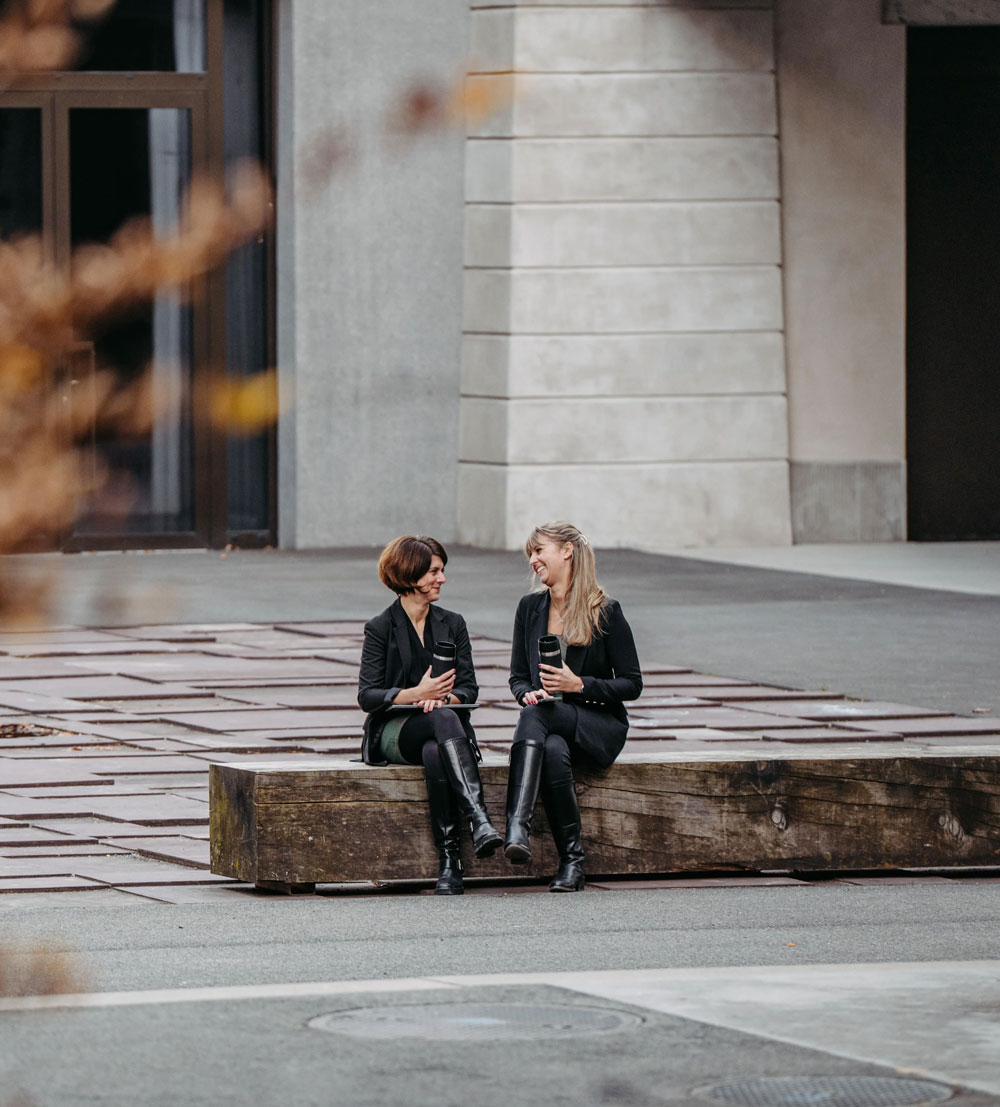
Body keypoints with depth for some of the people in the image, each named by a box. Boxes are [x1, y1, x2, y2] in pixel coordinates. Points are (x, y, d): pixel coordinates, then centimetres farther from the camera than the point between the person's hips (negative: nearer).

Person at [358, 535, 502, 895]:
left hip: (445, 725, 3)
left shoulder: (452, 624, 15)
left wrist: (443, 697, -15)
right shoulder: (380, 628, 3)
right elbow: (367, 695, -4)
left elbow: (468, 688, 9)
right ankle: (479, 821, -55)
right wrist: (417, 694, -20)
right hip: (394, 730, -3)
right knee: (444, 720, -39)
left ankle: (449, 862, -44)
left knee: (435, 753, -38)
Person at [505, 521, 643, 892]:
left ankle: (518, 825, -51)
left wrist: (579, 685, -17)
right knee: (553, 753, -36)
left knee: (536, 716, -36)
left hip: (599, 725, -3)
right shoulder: (530, 607, 11)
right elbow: (518, 676, 16)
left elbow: (632, 684, -3)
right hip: (551, 726, 3)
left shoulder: (606, 611, -3)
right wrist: (528, 693, -9)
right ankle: (571, 861, -34)